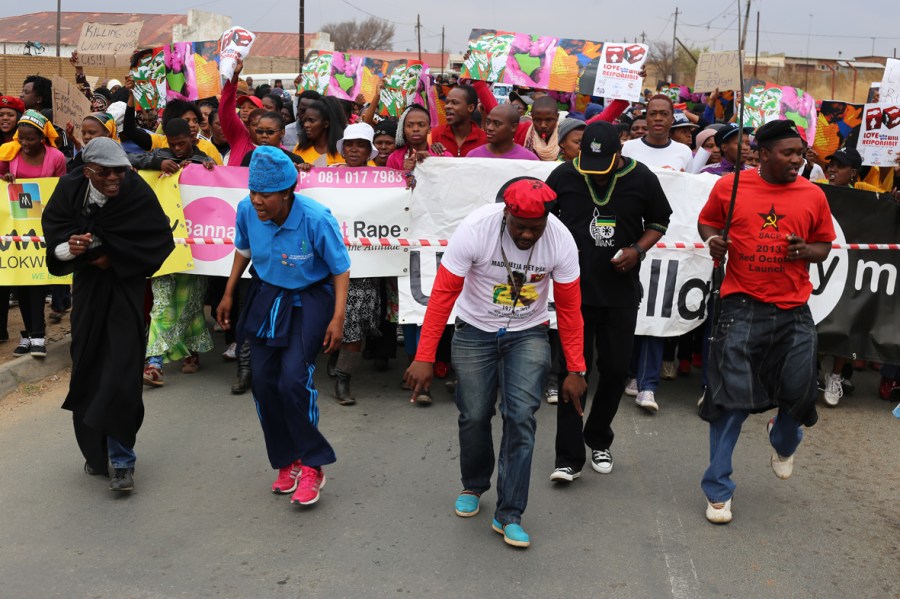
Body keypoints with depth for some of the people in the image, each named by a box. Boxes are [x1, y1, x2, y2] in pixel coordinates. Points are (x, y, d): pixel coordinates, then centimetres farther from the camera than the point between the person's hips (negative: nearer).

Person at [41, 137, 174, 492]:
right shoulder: (70, 188, -7)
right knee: (88, 371, 10)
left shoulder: (137, 193, -16)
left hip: (124, 291, -4)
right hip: (87, 290, 4)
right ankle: (96, 450, 28)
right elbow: (53, 225, -4)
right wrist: (69, 247, -26)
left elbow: (160, 240, -13)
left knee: (121, 376, -9)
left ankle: (121, 460, 3)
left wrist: (112, 257, -18)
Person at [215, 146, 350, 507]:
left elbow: (341, 270, -15)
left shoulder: (316, 220, -26)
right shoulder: (247, 210, -13)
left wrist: (338, 318, -20)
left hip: (308, 300, -5)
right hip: (266, 296, 5)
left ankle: (311, 466, 1)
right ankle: (286, 462, 22)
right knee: (263, 382, 3)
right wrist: (228, 295, 14)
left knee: (293, 380, -18)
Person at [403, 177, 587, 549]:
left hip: (528, 335, 1)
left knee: (521, 416, -12)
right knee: (474, 416, 5)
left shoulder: (561, 241, -18)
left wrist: (576, 369, -8)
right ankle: (473, 486, 35)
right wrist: (424, 357, -23)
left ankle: (509, 515, 0)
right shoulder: (474, 230, -24)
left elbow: (569, 307, -9)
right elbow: (443, 294, -20)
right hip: (475, 332, 0)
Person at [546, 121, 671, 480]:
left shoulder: (641, 179, -3)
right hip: (575, 289, -1)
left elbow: (659, 220, 10)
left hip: (621, 292, 1)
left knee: (615, 369, 10)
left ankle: (599, 441, 32)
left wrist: (638, 250, -8)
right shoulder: (563, 176, -4)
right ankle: (569, 458, 7)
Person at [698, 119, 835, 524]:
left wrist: (807, 251, -8)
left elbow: (824, 245, 14)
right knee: (731, 398, -1)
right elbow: (706, 221, 14)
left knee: (799, 390, 5)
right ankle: (718, 489, 13)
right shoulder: (730, 186, -1)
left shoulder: (813, 195, 5)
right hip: (742, 307, -2)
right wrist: (712, 240, -7)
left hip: (794, 311, 3)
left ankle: (783, 440, 44)